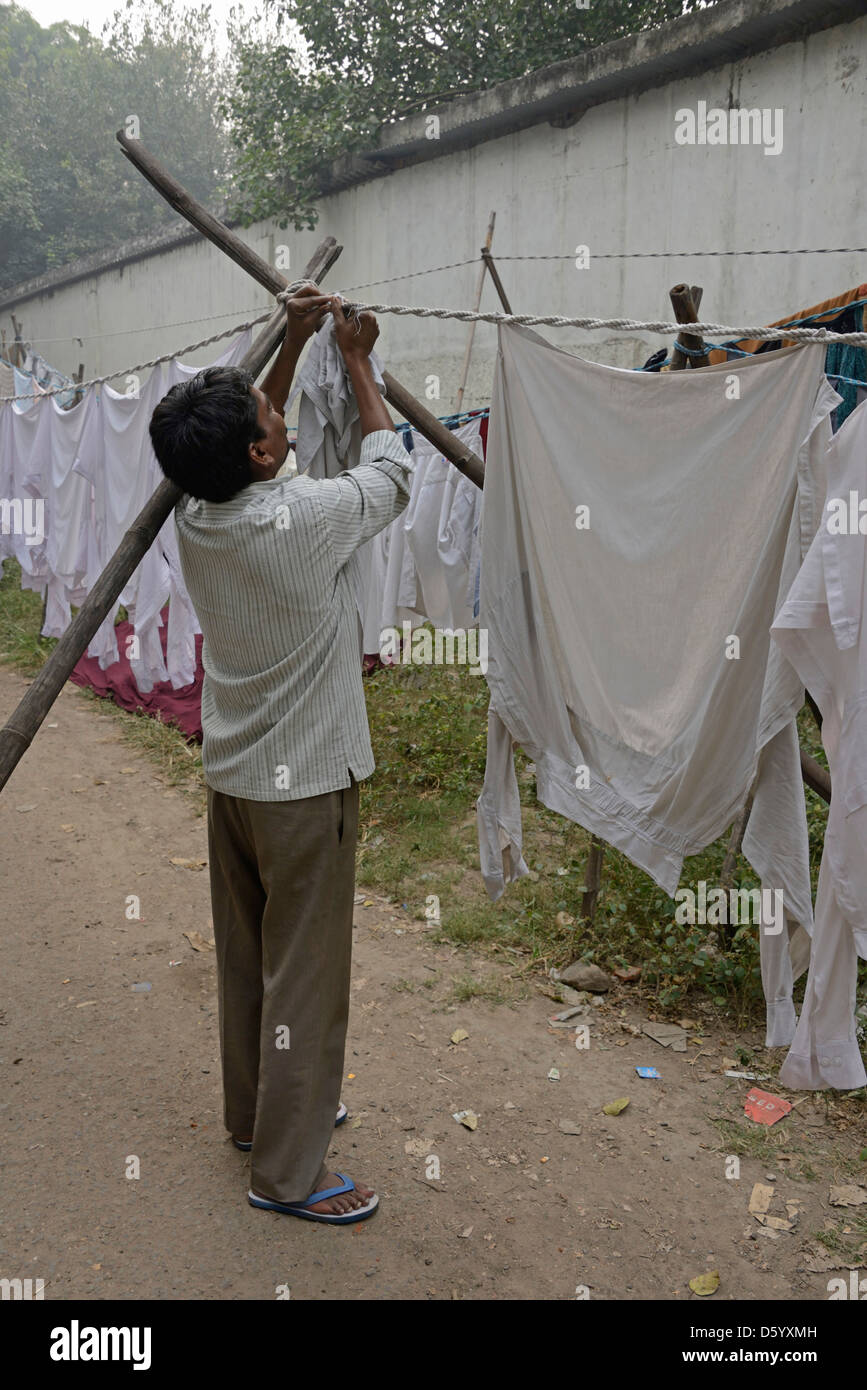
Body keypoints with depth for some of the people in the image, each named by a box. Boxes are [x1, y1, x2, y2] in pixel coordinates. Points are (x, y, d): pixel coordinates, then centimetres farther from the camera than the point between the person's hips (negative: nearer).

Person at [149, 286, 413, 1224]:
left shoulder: (194, 516, -4)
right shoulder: (304, 520, -23)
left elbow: (243, 446, 18)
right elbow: (390, 468, -4)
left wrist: (292, 344, 13)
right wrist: (356, 361, 8)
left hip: (231, 776, 8)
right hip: (303, 784, -7)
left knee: (245, 958, 20)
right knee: (304, 976, 4)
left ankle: (258, 1112, 38)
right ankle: (286, 1172, 15)